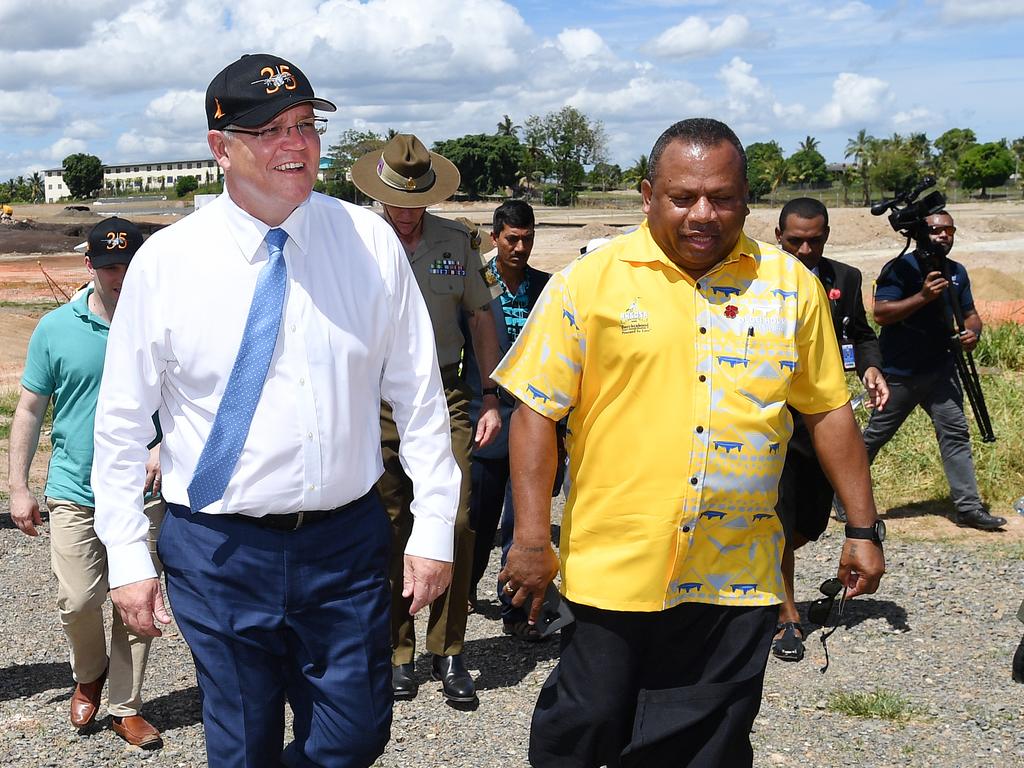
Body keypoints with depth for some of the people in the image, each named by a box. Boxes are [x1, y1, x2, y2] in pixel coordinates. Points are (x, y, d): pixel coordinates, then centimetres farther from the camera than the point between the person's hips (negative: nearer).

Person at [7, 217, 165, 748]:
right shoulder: (55, 328, 0)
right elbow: (29, 411, 4)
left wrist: (163, 446, -12)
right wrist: (18, 488, 2)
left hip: (143, 493, 1)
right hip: (74, 492, 0)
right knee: (77, 601, -4)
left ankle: (125, 708, 22)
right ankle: (89, 674, 27)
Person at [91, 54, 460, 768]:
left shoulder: (371, 242, -2)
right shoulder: (165, 261, -5)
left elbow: (419, 392, 1)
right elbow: (123, 421, 0)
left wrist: (434, 527, -1)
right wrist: (129, 559, -1)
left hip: (347, 541, 1)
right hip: (219, 549, -1)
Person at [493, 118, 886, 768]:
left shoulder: (791, 285, 4)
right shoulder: (590, 280, -4)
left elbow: (828, 410, 11)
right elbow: (537, 410, -3)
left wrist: (863, 529, 10)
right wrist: (532, 538, -8)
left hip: (738, 581, 2)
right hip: (615, 568, -2)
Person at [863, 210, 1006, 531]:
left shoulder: (957, 272, 9)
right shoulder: (900, 268, -12)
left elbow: (970, 313, 15)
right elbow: (881, 313, -21)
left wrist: (973, 333, -9)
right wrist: (923, 296, -30)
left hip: (940, 371, 6)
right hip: (898, 374, -5)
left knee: (956, 434, 0)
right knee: (874, 436, 5)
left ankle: (969, 508, 3)